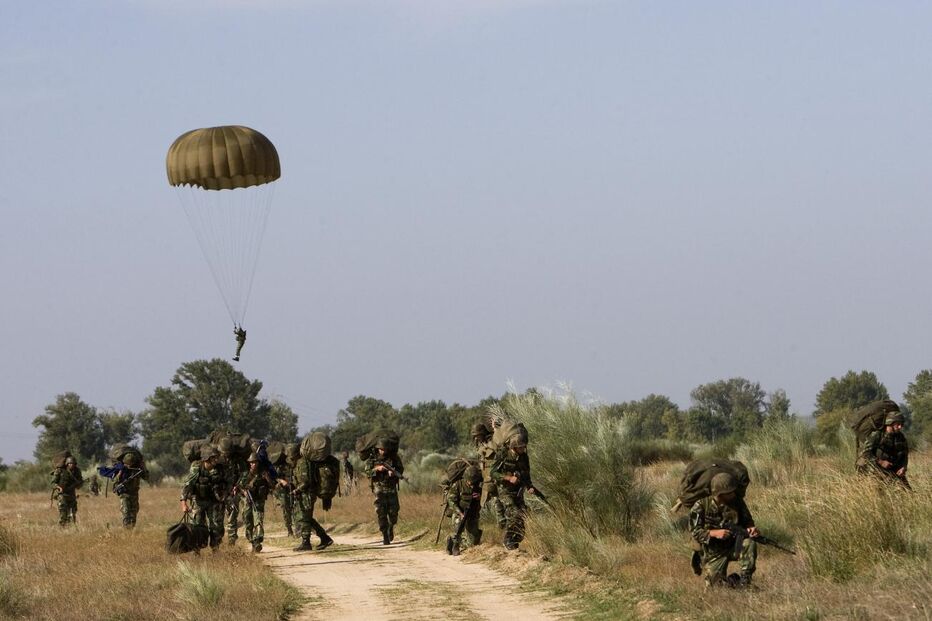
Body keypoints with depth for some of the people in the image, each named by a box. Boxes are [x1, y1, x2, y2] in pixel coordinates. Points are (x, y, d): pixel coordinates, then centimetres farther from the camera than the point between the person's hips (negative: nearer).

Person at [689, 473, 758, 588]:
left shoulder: (737, 502, -5)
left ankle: (744, 581, -14)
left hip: (733, 547, 2)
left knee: (750, 544, -29)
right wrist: (715, 533, -30)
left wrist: (751, 529, -20)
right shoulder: (701, 506, -13)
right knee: (717, 584, -15)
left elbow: (747, 522, 5)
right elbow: (695, 531, -15)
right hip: (713, 552, -2)